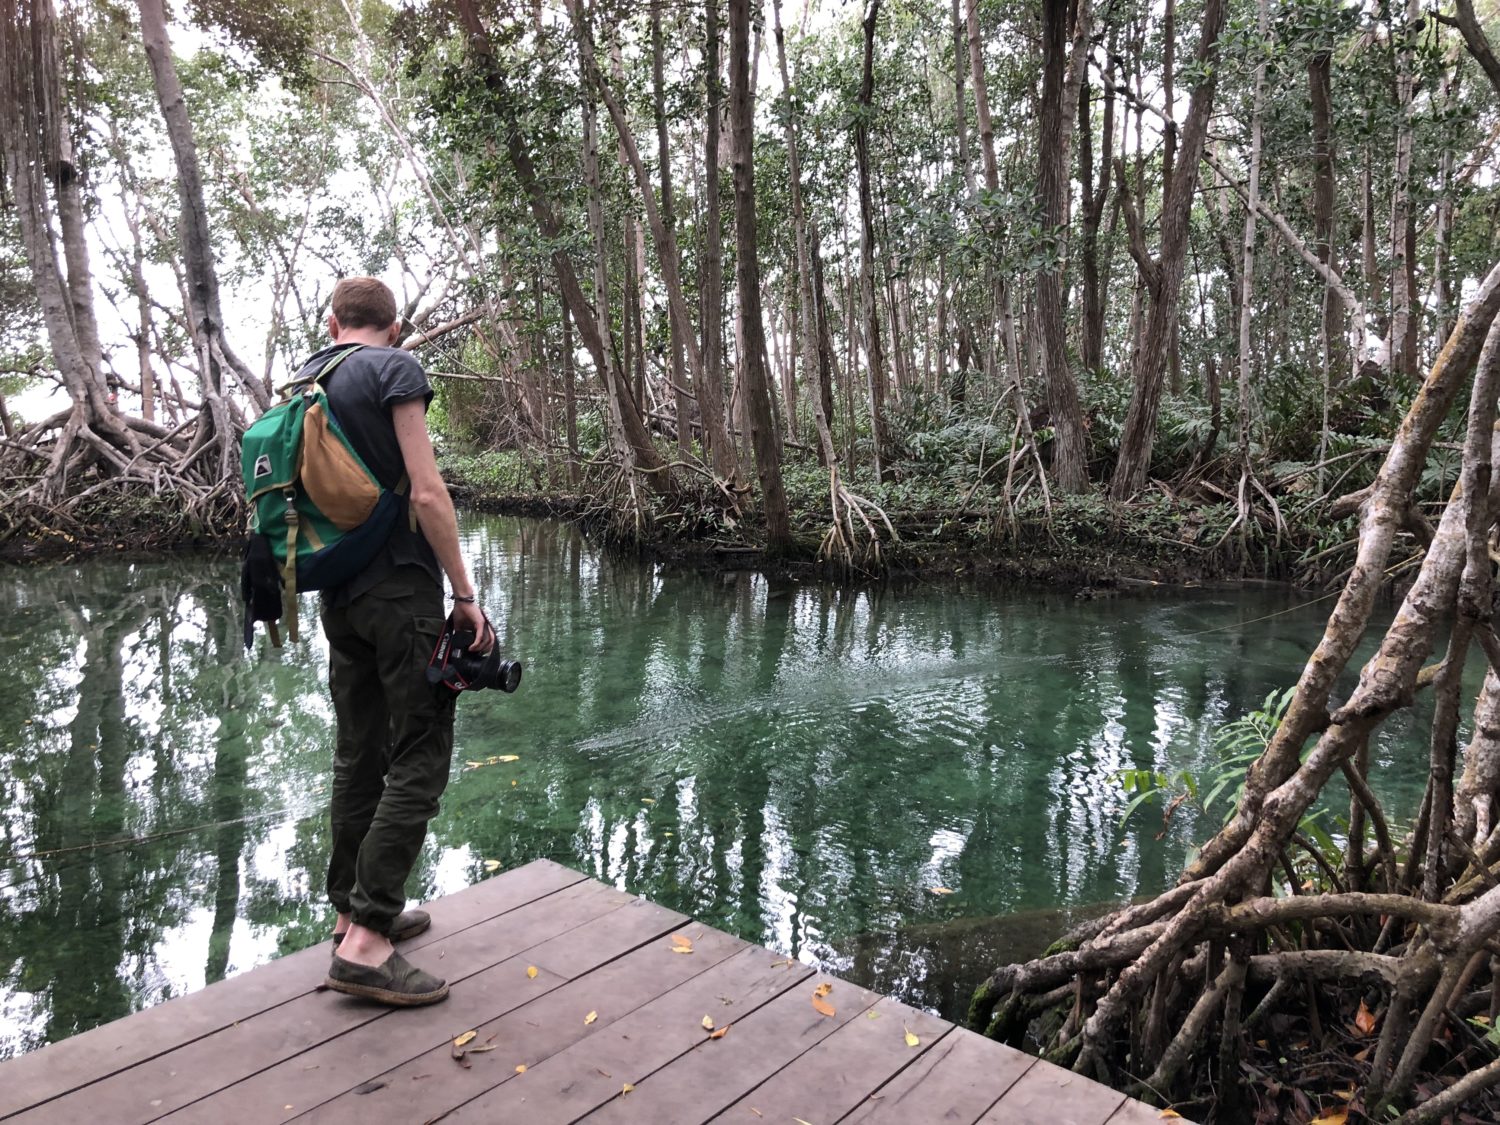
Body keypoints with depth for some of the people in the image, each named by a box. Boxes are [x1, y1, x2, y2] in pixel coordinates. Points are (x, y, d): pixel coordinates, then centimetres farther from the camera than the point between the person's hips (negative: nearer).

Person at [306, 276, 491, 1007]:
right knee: (419, 760, -4)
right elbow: (426, 493, -15)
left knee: (358, 756, 15)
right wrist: (465, 593, -12)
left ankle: (355, 911, 26)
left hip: (336, 593, 8)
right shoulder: (394, 369, -7)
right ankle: (366, 944, -5)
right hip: (400, 587, -8)